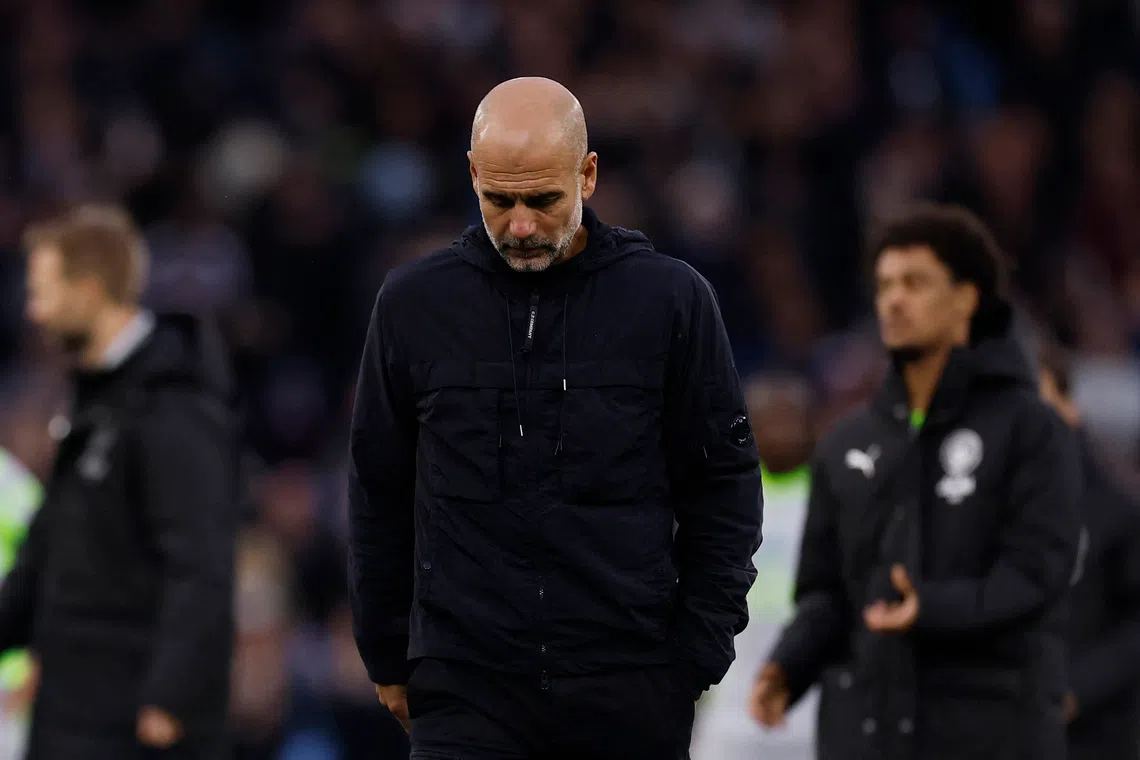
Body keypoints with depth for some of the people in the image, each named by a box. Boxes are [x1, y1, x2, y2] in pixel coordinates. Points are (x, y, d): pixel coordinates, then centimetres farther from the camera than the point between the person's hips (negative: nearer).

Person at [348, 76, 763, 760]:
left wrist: (699, 657, -1)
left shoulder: (672, 299, -1)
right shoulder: (416, 301, 4)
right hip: (465, 690, 0)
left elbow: (724, 489, 4)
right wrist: (387, 654, 13)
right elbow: (378, 492, 13)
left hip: (630, 694, 0)